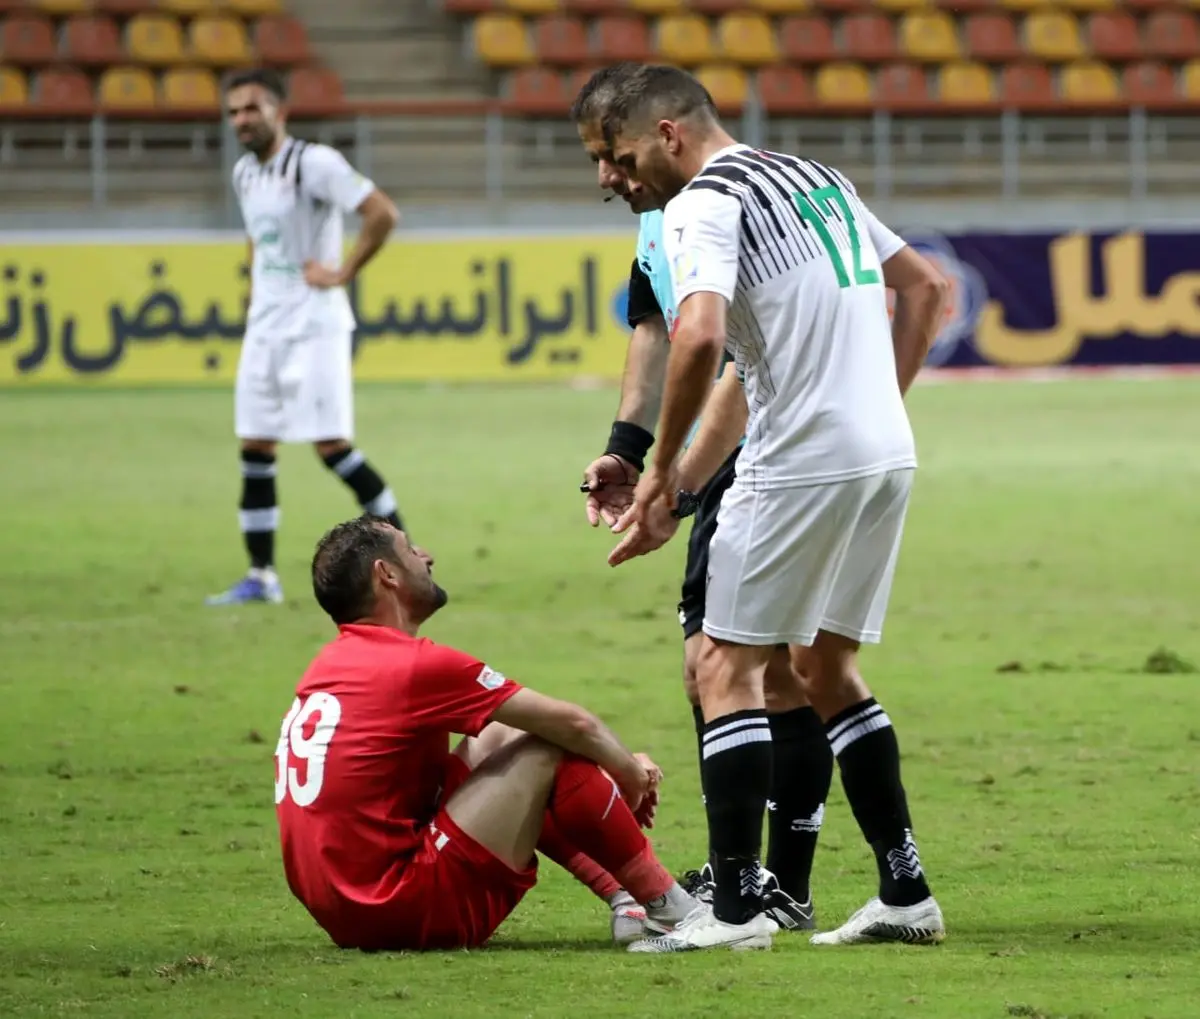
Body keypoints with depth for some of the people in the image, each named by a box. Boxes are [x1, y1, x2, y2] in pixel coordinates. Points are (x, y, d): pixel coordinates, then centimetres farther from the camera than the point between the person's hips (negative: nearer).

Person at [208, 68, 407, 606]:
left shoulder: (314, 164, -14)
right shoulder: (244, 174, 12)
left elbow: (382, 213, -20)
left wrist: (343, 273, -16)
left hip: (313, 325, -8)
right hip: (263, 327, 8)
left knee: (331, 445, -10)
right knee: (255, 449, 4)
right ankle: (261, 576, 8)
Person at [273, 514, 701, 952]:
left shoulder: (330, 665, 14)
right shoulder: (414, 665, -13)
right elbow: (573, 724, -8)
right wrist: (631, 773, 13)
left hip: (344, 915, 9)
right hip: (409, 915, -9)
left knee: (499, 738, 21)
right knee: (552, 750, -4)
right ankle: (670, 910, 7)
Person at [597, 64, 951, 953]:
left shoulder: (703, 202, -8)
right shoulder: (819, 178, 19)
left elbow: (700, 335, -23)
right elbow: (926, 286, 25)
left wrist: (662, 472, -15)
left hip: (803, 462, -8)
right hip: (888, 454, 8)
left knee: (726, 668, -1)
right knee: (828, 667, 18)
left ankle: (736, 905, -6)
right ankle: (906, 894, 16)